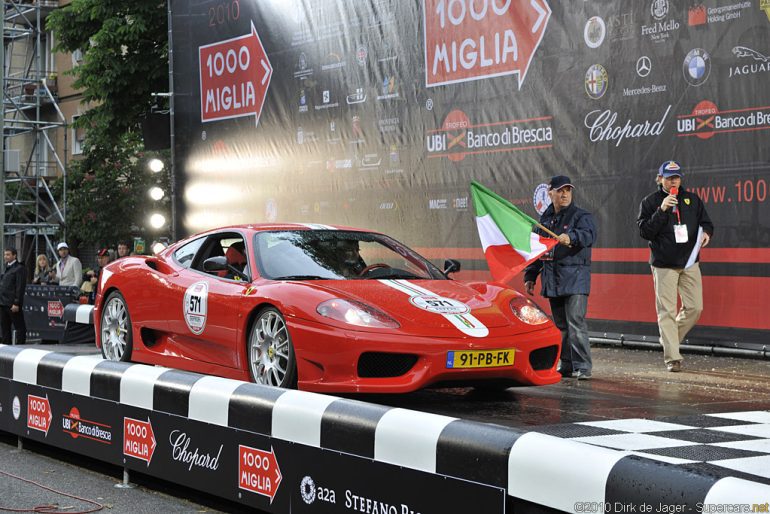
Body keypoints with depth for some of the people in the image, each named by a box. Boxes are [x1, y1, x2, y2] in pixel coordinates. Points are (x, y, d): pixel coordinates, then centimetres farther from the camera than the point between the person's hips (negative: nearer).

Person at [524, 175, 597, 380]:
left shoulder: (581, 216, -2)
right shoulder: (545, 219, 16)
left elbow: (588, 234, -24)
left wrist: (571, 237, -44)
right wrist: (530, 276, 18)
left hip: (575, 279, -6)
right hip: (552, 281, 6)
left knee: (575, 323, -13)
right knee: (560, 325, 11)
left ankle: (582, 367, -10)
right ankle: (566, 365, 19)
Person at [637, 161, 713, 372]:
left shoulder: (692, 199, 10)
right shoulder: (650, 202, -1)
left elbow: (706, 222, 16)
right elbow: (645, 231, -9)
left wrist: (706, 233, -7)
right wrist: (662, 210, -19)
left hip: (689, 263, 4)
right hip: (663, 265, -4)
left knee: (695, 307, 1)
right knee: (667, 311, -5)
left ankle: (669, 340, 23)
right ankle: (672, 357, -1)